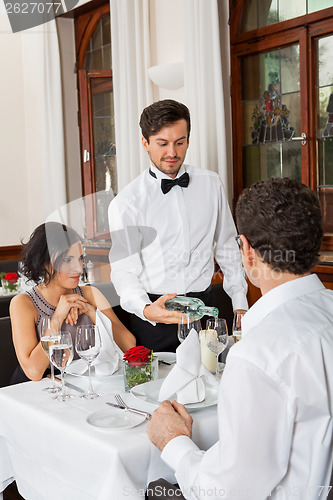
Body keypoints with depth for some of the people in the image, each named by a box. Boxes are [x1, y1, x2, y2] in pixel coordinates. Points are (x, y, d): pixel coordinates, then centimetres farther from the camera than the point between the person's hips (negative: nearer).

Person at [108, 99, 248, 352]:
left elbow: (227, 247, 14)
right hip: (153, 317, -2)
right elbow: (124, 270, -9)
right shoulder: (125, 203, -5)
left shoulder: (211, 184, 6)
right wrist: (146, 309, -28)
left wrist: (240, 304, 10)